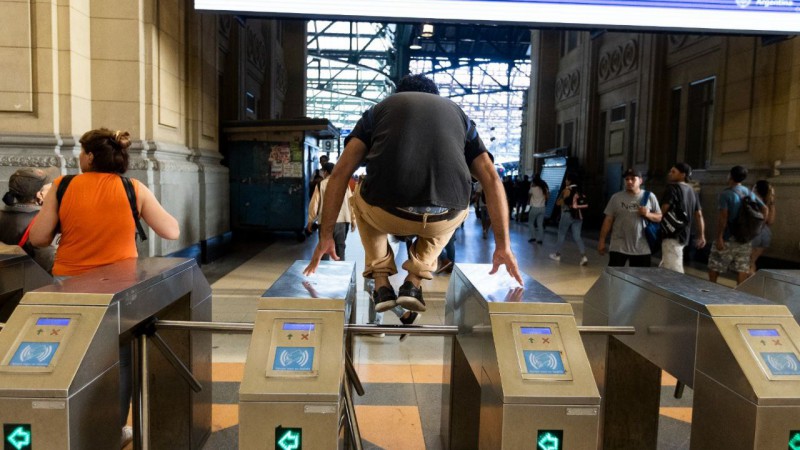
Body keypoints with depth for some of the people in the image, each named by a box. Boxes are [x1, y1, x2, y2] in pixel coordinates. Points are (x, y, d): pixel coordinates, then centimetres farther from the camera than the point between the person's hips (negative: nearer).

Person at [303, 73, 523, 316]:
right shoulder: (458, 113, 28)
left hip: (386, 214, 0)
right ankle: (414, 282, 20)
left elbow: (340, 173, 16)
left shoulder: (380, 108, 25)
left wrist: (326, 236, 21)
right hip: (441, 220, 1)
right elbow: (492, 179, 18)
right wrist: (503, 245, 21)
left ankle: (382, 285, 22)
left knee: (362, 202, 37)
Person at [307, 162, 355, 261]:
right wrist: (353, 220, 11)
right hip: (342, 220, 2)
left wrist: (310, 221, 7)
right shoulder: (345, 184, 5)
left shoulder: (321, 184, -1)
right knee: (340, 246, 10)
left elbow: (314, 204, -2)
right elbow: (351, 202, 5)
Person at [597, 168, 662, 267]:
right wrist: (602, 240, 1)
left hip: (641, 248, 1)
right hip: (618, 247, -1)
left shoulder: (649, 196, 2)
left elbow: (660, 217, 7)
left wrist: (648, 214, -15)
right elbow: (608, 220, 3)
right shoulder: (616, 197, 1)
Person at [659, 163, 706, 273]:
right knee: (664, 269, 18)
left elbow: (663, 211, -16)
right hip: (684, 235, 9)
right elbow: (699, 214, 15)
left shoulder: (673, 188, -9)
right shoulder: (692, 191, 16)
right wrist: (701, 236, 17)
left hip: (672, 235, -9)